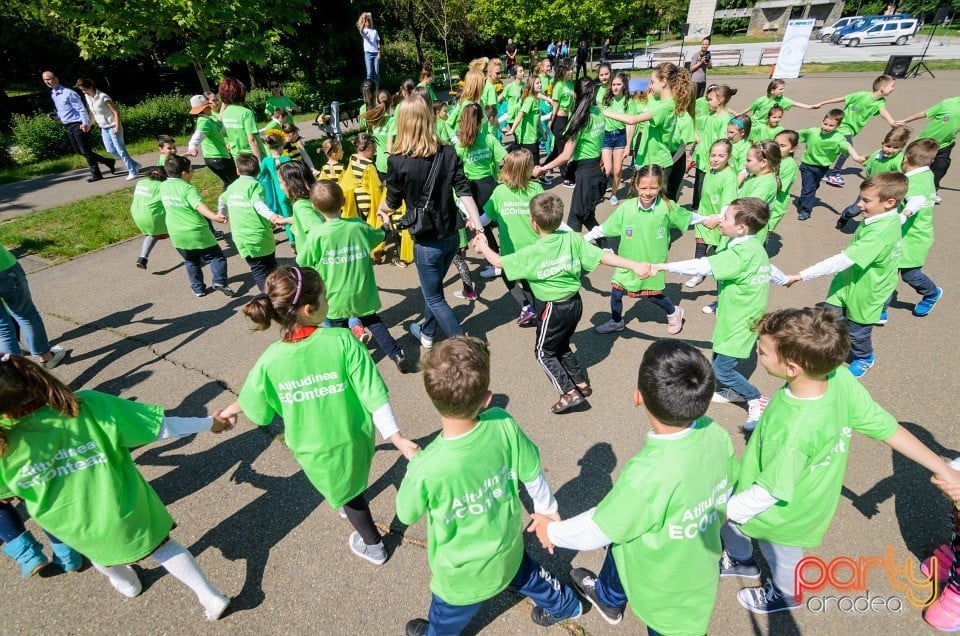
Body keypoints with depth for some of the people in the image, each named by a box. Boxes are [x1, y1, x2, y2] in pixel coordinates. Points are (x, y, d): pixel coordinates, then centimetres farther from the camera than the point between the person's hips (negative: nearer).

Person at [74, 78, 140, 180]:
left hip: (112, 127, -8)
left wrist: (117, 127, -22)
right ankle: (134, 165, 14)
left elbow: (116, 112, -17)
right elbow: (94, 113, 15)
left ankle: (132, 172, 1)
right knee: (111, 150, 5)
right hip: (104, 128, 8)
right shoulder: (87, 97, 5)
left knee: (120, 150, -6)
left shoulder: (103, 97, -17)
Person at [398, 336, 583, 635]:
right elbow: (532, 473, -11)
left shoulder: (426, 469, -39)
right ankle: (564, 605, 65)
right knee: (525, 575, 37)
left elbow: (406, 515, -16)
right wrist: (548, 508, 9)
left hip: (462, 573, -3)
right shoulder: (504, 425, -31)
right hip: (507, 549, 4)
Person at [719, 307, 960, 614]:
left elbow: (769, 493, -30)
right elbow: (888, 428, -12)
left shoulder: (794, 431, -43)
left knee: (781, 558, 28)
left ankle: (786, 595, 59)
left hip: (783, 516, -6)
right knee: (730, 523, 30)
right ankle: (741, 560, 57)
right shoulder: (840, 377, -25)